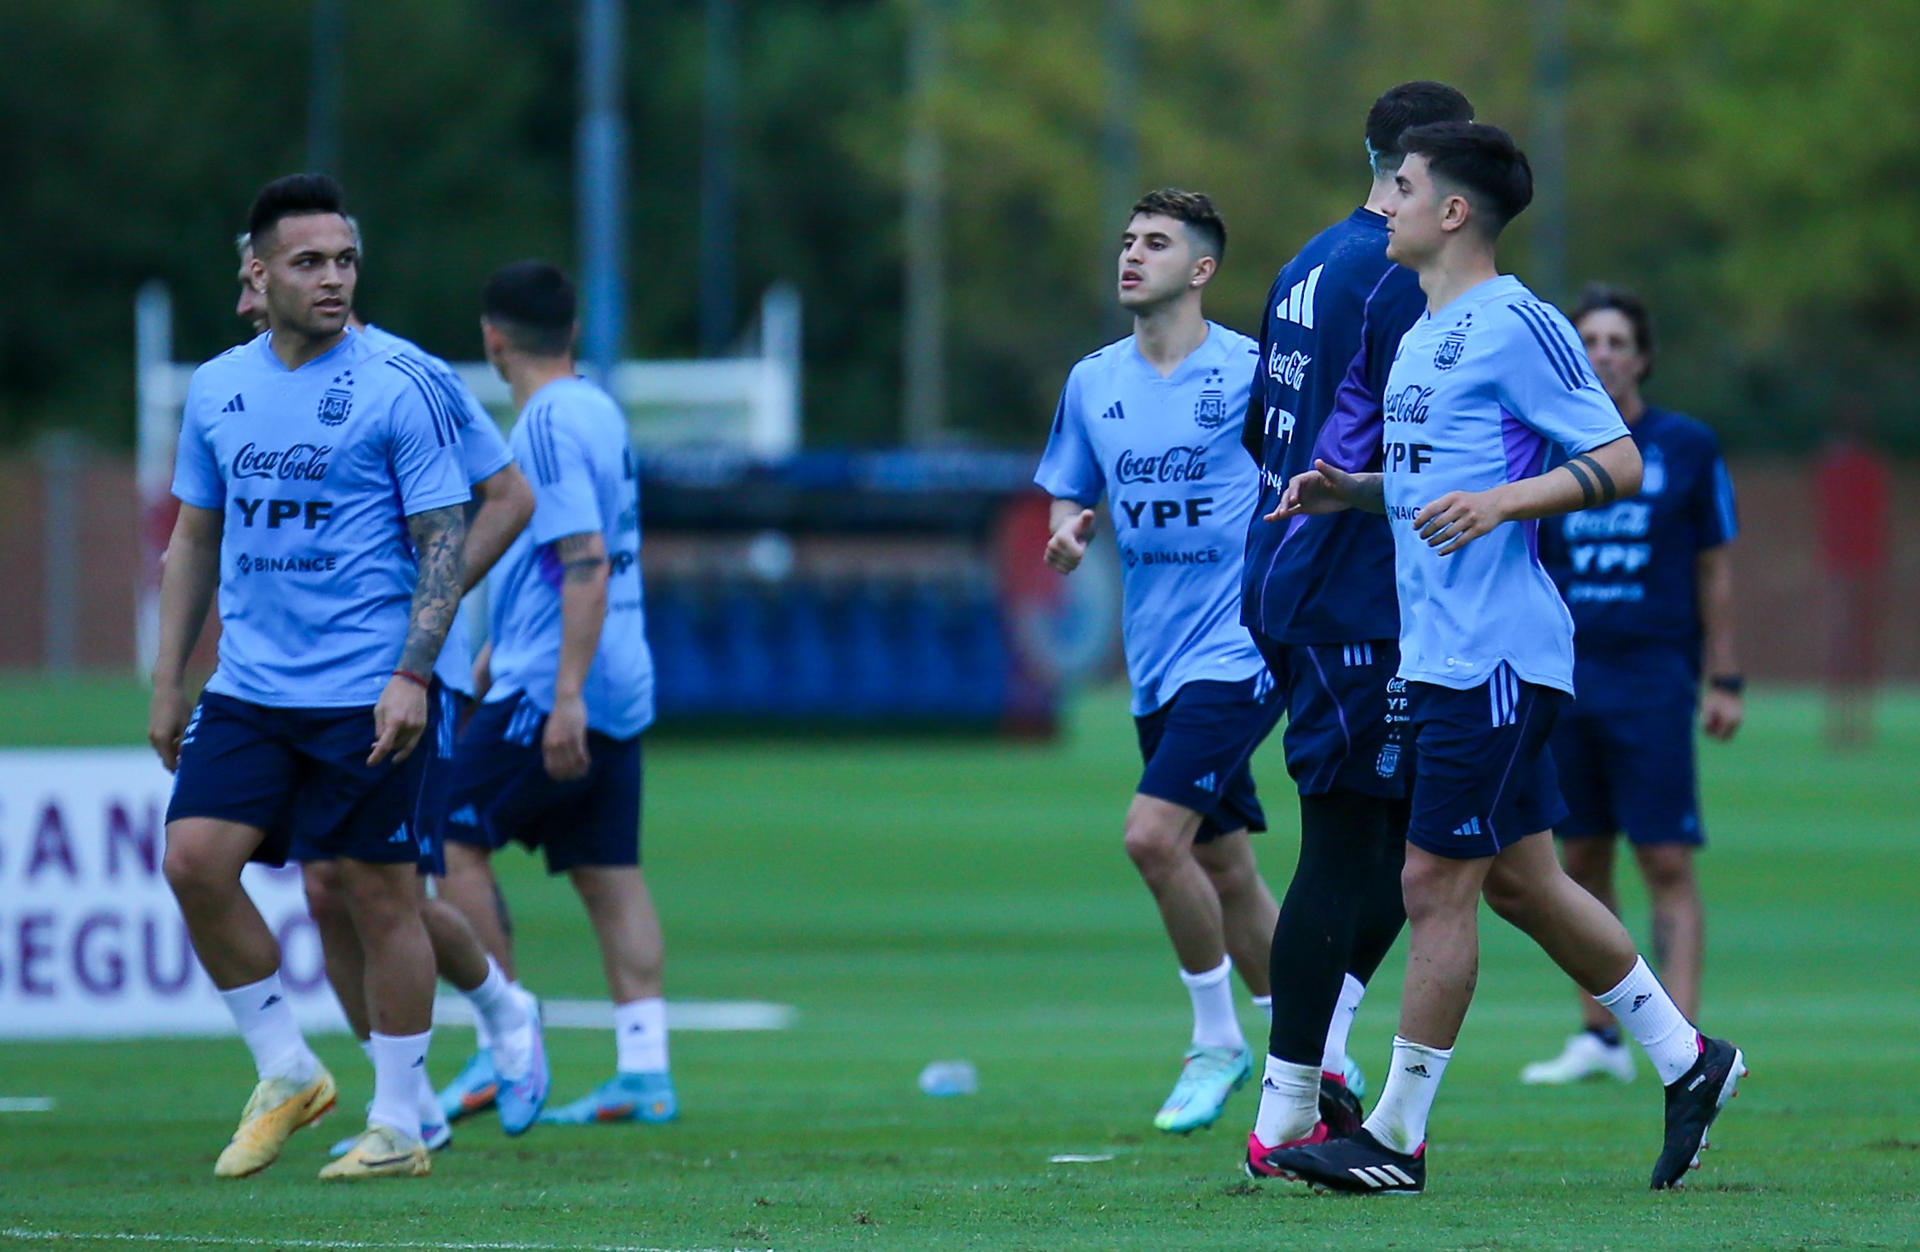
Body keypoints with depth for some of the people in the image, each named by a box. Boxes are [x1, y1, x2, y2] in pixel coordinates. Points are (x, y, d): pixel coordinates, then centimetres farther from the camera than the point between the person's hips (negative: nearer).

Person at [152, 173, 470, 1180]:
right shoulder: (216, 388, 9)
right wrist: (167, 683, 13)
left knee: (378, 895, -2)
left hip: (369, 693, -5)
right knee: (194, 861, -8)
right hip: (248, 685, 5)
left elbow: (444, 540, -5)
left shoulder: (392, 390, -5)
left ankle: (398, 1126, 8)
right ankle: (286, 1073, 8)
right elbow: (193, 540, 17)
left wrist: (413, 673, -16)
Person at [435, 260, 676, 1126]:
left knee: (453, 837, -3)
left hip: (553, 690, -9)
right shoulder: (598, 412, 15)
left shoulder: (551, 423, -14)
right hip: (620, 693, 9)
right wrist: (500, 649, 34)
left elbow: (587, 562, -22)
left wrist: (565, 693, -26)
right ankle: (643, 1070, 2)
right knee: (609, 874, 7)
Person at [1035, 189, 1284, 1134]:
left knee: (1154, 834, -18)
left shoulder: (1254, 372, -7)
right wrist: (1068, 532, -4)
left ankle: (1217, 1041, -1)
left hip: (1239, 649, -6)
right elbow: (1071, 499, 18)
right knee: (1222, 866, 11)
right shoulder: (1093, 382, 10)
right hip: (1157, 664, 7)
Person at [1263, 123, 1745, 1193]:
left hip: (1496, 654, -10)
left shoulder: (1518, 325, -11)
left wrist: (1501, 503, -25)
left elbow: (1620, 464, -13)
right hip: (1442, 653, 10)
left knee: (1437, 884, -6)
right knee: (1521, 880, 13)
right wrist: (1348, 491, 12)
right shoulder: (1422, 335, 17)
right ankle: (1688, 1060, 24)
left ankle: (1398, 1137, -1)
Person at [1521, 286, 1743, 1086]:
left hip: (1653, 680, -3)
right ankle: (1599, 1038, 14)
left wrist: (1724, 681, 3)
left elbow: (1715, 570, 6)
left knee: (1667, 863, -8)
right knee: (1582, 862, 6)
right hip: (1565, 680, 3)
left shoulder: (1687, 447, 3)